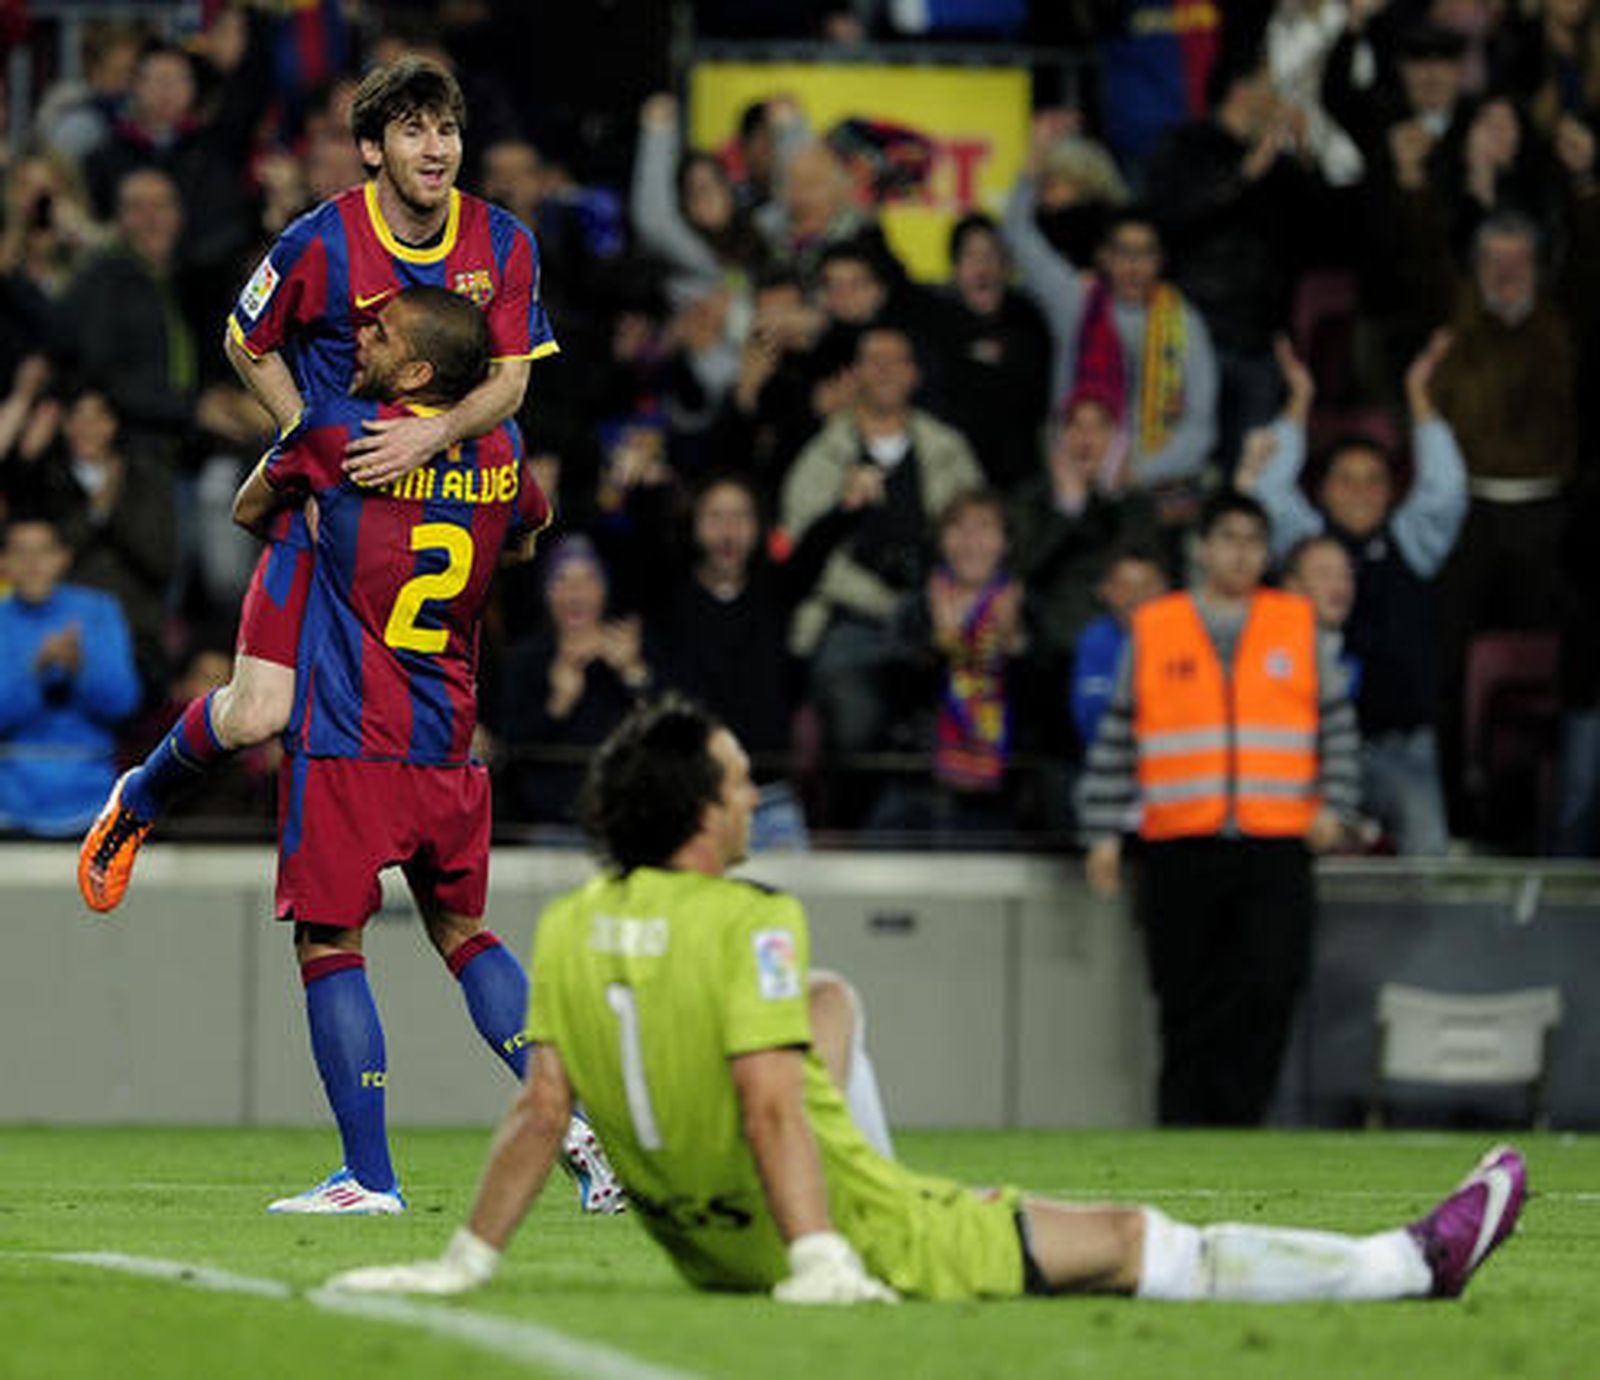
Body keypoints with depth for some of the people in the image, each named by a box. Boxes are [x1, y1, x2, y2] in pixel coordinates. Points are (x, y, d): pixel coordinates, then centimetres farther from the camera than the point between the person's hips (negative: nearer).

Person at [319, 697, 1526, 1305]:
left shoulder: (570, 929, -2)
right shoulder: (748, 924, -21)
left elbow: (542, 1110, -5)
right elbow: (769, 1105, -28)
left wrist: (465, 1262, 0)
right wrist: (820, 1267, -32)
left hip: (709, 1252, 8)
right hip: (861, 1236, -8)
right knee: (1132, 1240, -2)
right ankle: (1415, 1263, 3)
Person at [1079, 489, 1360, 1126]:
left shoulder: (1298, 626, 10)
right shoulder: (1153, 629, 8)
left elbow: (1336, 721, 14)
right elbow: (1116, 737, 10)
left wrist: (1332, 806, 1)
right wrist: (1104, 832, 5)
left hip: (1276, 843, 0)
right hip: (1179, 849, 0)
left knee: (1271, 988, -14)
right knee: (1186, 1005, 3)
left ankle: (1235, 1117, -7)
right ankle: (1184, 1128, 9)